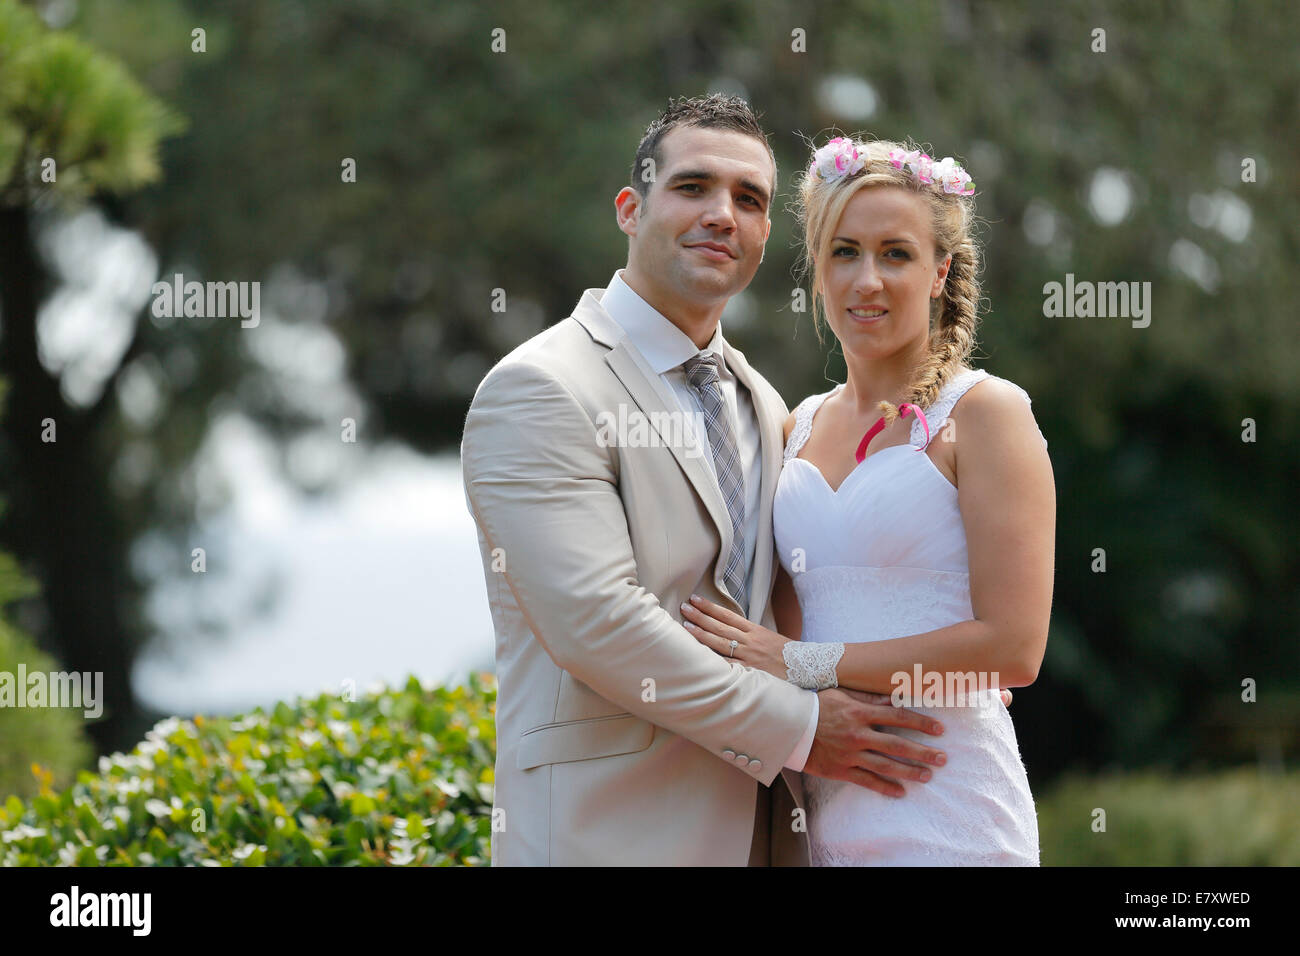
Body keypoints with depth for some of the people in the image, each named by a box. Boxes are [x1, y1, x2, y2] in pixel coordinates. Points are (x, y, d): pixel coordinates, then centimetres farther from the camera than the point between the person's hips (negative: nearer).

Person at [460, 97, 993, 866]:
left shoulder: (763, 406, 17)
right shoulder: (539, 389, -9)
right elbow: (595, 621, -19)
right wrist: (796, 729, -15)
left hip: (766, 825, 7)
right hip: (609, 830, -7)